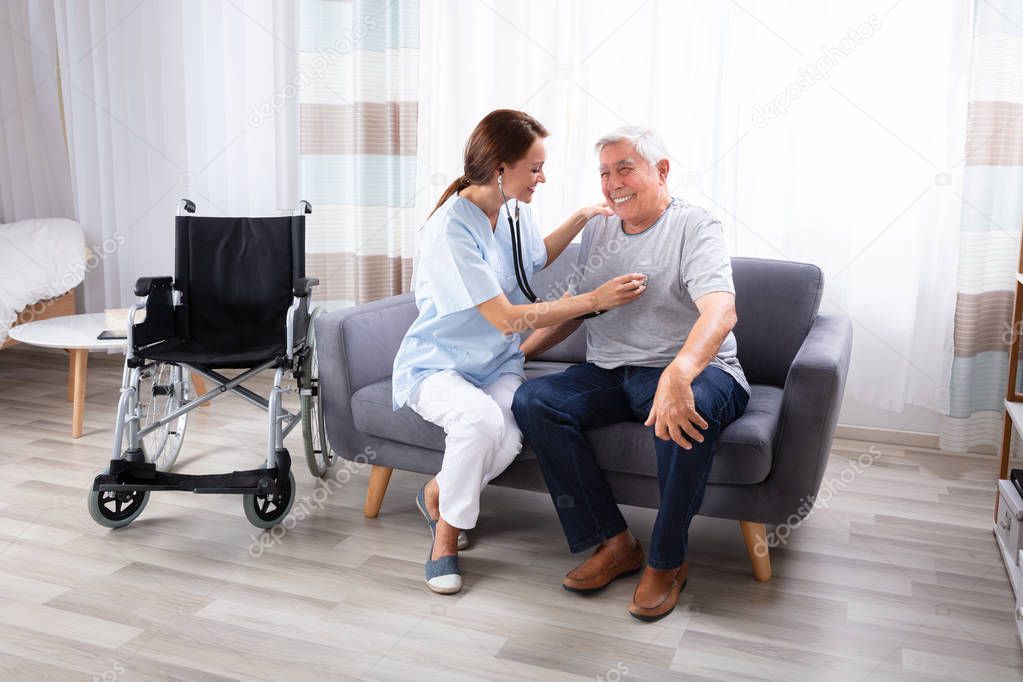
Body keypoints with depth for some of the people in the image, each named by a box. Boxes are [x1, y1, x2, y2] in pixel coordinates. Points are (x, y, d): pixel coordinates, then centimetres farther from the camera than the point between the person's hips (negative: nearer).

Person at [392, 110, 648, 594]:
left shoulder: (515, 210, 1)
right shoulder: (450, 229, -23)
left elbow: (536, 258, 26)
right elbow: (506, 318, -25)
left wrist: (581, 218, 16)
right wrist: (595, 300, -24)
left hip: (497, 364, 6)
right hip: (436, 364, -5)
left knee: (510, 435, -27)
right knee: (481, 419, -37)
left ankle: (438, 493, 5)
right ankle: (446, 535, -11)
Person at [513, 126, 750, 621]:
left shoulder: (693, 228, -8)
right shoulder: (597, 231, 15)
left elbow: (720, 311, -26)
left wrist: (678, 375, -45)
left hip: (693, 370, -6)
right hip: (608, 374, 6)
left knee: (689, 411, -40)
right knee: (532, 401, -19)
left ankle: (667, 559, -17)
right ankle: (613, 543, -14)